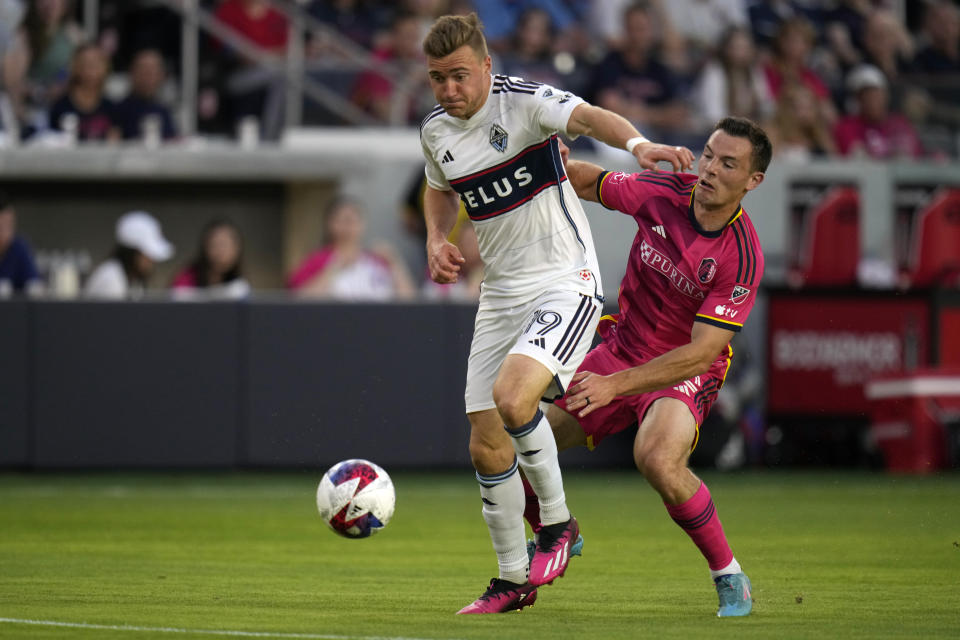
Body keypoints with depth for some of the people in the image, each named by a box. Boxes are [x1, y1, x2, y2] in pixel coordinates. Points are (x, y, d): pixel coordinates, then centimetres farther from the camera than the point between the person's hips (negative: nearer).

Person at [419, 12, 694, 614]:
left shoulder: (524, 101, -14)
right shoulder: (435, 131, 6)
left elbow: (588, 117, -34)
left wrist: (638, 142, -55)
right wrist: (437, 239, 7)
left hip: (566, 282, -7)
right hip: (502, 290, 7)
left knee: (511, 395, -29)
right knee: (486, 446, 3)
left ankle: (558, 523, -6)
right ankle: (514, 580, 20)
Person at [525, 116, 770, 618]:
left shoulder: (742, 258, -25)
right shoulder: (663, 192, -12)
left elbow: (701, 353, -28)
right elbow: (592, 182, 9)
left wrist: (615, 384, -36)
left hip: (685, 372, -5)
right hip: (621, 347, 6)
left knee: (657, 460, -36)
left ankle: (730, 578, -15)